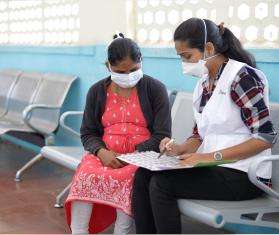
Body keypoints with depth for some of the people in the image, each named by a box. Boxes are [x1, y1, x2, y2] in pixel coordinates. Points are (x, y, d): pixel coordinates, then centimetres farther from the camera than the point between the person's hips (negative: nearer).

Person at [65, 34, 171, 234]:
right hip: (105, 155, 3)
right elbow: (88, 133, 11)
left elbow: (162, 135, -3)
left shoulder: (155, 89, 2)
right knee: (85, 176, -29)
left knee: (125, 178, -34)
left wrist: (135, 156, -17)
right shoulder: (97, 91, 12)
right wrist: (101, 152, -11)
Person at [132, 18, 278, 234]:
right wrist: (180, 149, -4)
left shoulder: (242, 77, -13)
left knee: (161, 184, -21)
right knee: (143, 175, -10)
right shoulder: (203, 82, 12)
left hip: (243, 175, -8)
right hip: (211, 167, 8)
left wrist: (213, 156, -21)